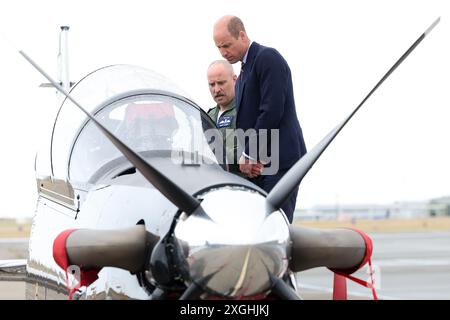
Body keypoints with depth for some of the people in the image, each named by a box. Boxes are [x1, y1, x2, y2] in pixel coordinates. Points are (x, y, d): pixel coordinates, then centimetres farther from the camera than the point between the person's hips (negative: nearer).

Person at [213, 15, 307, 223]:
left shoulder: (268, 58, -6)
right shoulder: (244, 72, 24)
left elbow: (272, 111, -15)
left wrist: (250, 155, -12)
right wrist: (247, 157, 4)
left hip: (280, 160, -9)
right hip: (259, 163, 9)